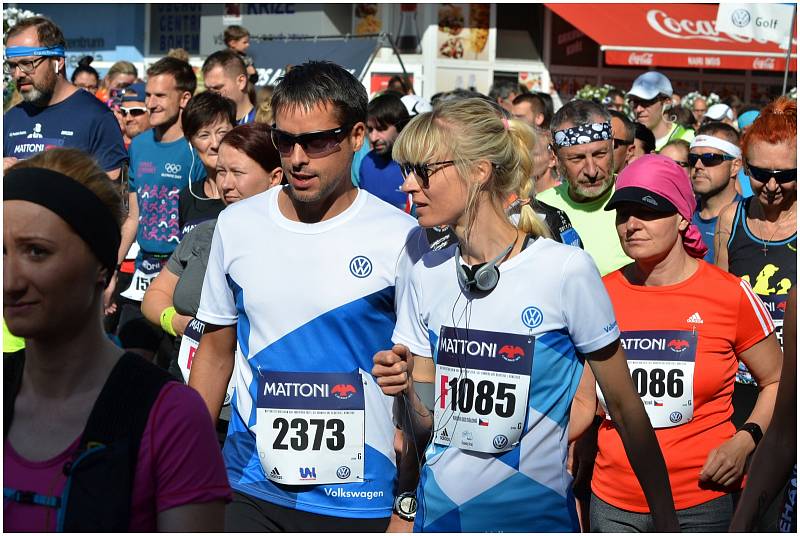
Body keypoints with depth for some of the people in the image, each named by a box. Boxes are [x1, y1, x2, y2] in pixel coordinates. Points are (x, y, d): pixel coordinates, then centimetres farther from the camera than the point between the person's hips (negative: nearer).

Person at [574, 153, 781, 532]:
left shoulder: (730, 294, -7)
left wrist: (744, 441, -11)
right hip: (613, 503, 3)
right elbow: (586, 401, 8)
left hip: (701, 504, -2)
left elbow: (777, 382, 5)